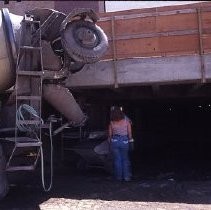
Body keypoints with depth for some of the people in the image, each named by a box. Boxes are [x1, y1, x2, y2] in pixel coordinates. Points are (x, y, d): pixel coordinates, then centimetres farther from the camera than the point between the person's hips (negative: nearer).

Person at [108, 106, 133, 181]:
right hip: (124, 141, 0)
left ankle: (119, 176, 16)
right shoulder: (126, 121, -6)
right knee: (125, 159, 13)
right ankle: (126, 176, 13)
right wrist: (129, 139, 16)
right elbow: (130, 134, -2)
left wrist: (110, 141, 17)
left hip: (114, 141, 1)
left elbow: (110, 135, 2)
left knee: (117, 160, 10)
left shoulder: (111, 123, -3)